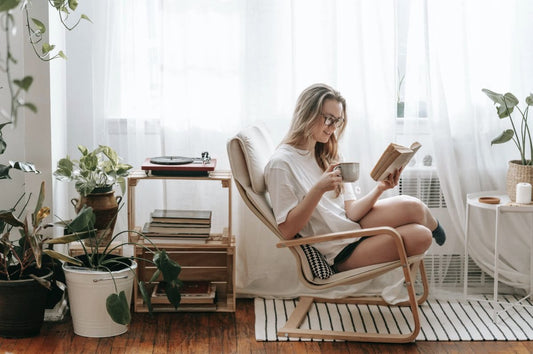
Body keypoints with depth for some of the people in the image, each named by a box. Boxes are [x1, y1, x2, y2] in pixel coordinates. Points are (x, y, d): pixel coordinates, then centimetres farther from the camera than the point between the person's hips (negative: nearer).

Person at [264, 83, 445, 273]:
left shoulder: (328, 156, 13)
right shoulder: (280, 163, -12)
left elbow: (350, 212, 2)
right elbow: (287, 231, -16)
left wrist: (379, 189, -15)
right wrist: (318, 189, -26)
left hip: (354, 226, 7)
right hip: (340, 252, -7)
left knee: (420, 236, -21)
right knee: (412, 208, -20)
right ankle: (432, 225, 16)